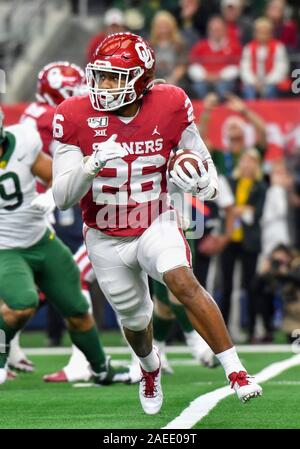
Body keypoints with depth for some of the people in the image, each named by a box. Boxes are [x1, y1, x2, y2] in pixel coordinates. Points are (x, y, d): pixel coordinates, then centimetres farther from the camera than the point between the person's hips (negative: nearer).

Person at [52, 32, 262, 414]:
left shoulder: (170, 107, -14)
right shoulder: (76, 117, -18)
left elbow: (202, 161, 4)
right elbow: (62, 197, -19)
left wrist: (202, 182, -20)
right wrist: (93, 164, -38)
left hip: (156, 225, -1)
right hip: (106, 239, 1)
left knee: (182, 281, -30)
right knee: (135, 320, 17)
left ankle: (236, 371, -24)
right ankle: (150, 368, 52)